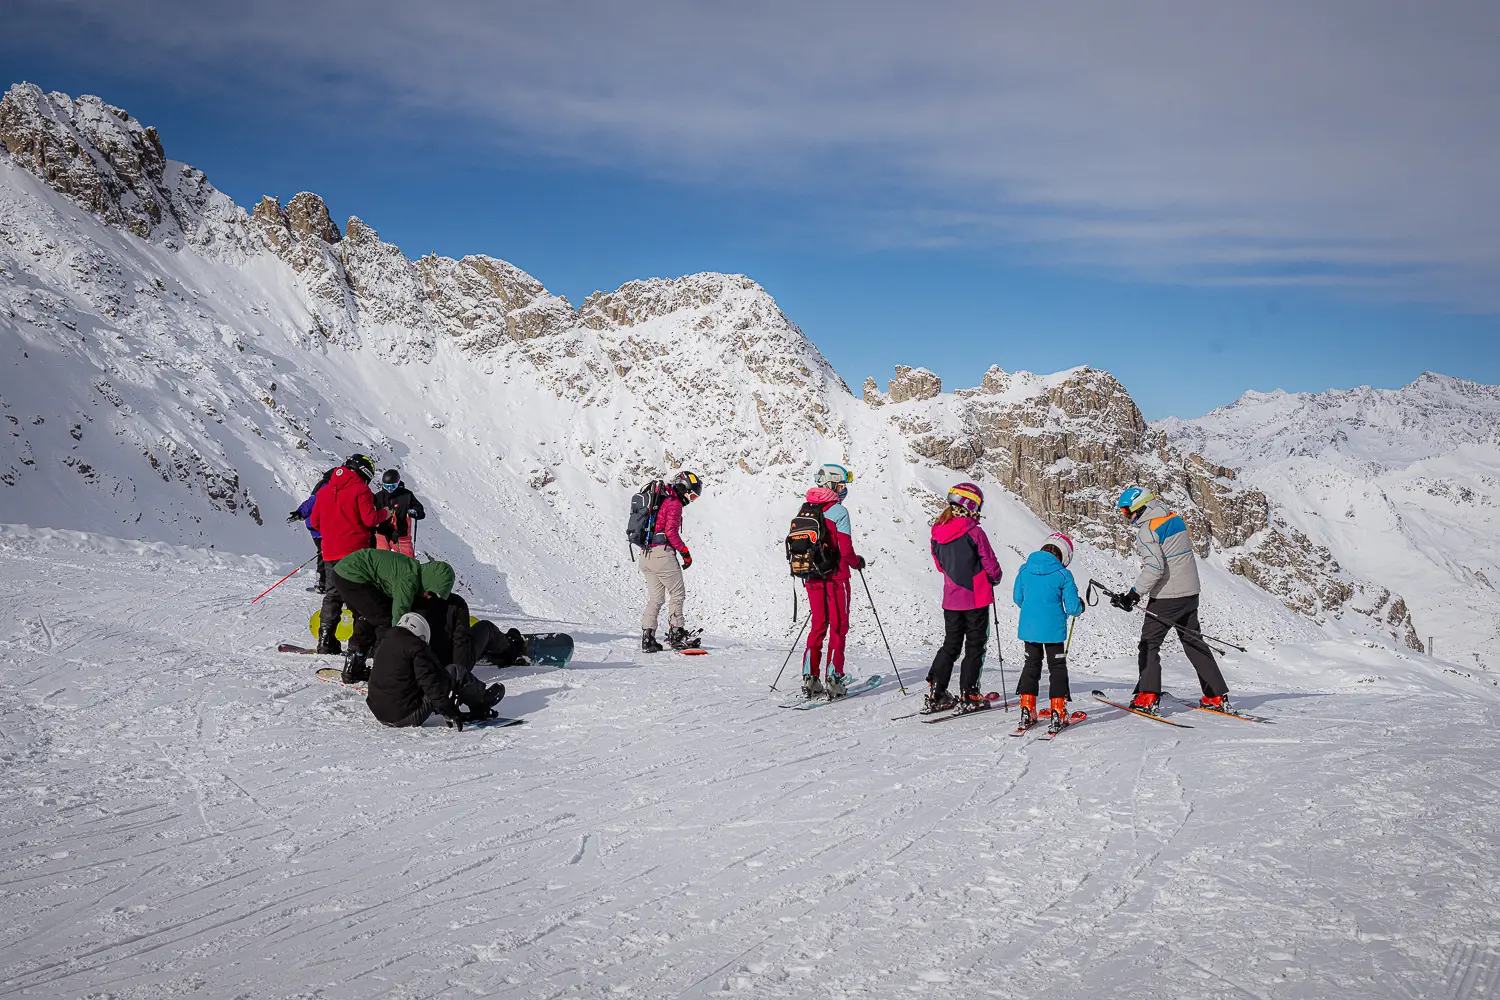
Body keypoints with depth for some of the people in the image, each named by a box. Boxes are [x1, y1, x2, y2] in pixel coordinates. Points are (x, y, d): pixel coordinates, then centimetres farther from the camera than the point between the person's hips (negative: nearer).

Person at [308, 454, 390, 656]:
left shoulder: (324, 490, 12)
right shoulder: (360, 489, -6)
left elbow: (314, 522, 13)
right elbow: (370, 518, -13)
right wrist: (384, 514, 6)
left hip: (330, 553, 5)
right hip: (355, 551, -5)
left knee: (332, 596, 13)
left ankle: (326, 641, 7)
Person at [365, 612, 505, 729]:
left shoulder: (384, 644, 17)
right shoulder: (417, 647, -10)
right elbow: (430, 684, -17)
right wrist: (451, 712, -15)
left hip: (380, 715, 9)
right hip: (408, 716, -9)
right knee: (456, 672, -1)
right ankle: (480, 705, 20)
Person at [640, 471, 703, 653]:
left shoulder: (658, 499, 21)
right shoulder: (674, 503, -7)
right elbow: (671, 531, -17)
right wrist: (685, 552, -9)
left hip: (646, 555, 9)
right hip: (662, 553, -9)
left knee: (655, 598, 10)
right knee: (677, 594, 2)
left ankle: (648, 638, 4)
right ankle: (676, 633, 2)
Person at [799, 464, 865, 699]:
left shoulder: (806, 509, 6)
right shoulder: (838, 511, -13)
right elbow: (845, 550, -15)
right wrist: (857, 562, 4)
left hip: (812, 578, 6)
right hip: (835, 577, -6)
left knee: (818, 625, 14)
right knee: (838, 626, 5)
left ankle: (809, 678, 10)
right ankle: (834, 679, 3)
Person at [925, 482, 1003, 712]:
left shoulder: (937, 533, 0)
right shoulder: (975, 533, -16)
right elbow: (990, 564, -9)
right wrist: (995, 578, 12)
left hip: (951, 599, 5)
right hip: (976, 598, -5)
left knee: (951, 644, 15)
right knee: (975, 645, 6)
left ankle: (935, 694, 11)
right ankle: (969, 696, 7)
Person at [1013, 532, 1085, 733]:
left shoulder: (1024, 570, -1)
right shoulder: (1063, 574, -11)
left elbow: (1017, 598, 10)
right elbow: (1073, 607, -9)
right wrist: (1079, 608, 14)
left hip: (1028, 628, 3)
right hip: (1053, 630, -3)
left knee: (1031, 665, 17)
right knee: (1057, 667, 10)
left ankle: (1027, 712, 14)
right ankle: (1058, 713, 6)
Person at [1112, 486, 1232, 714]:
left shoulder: (1147, 530, -16)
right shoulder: (1174, 517, 9)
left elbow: (1154, 568, -24)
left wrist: (1134, 595, -22)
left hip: (1166, 597, -8)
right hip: (1190, 592, 8)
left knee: (1149, 643, 2)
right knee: (1194, 643, 15)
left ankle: (1148, 697, -3)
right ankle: (1217, 697, 17)